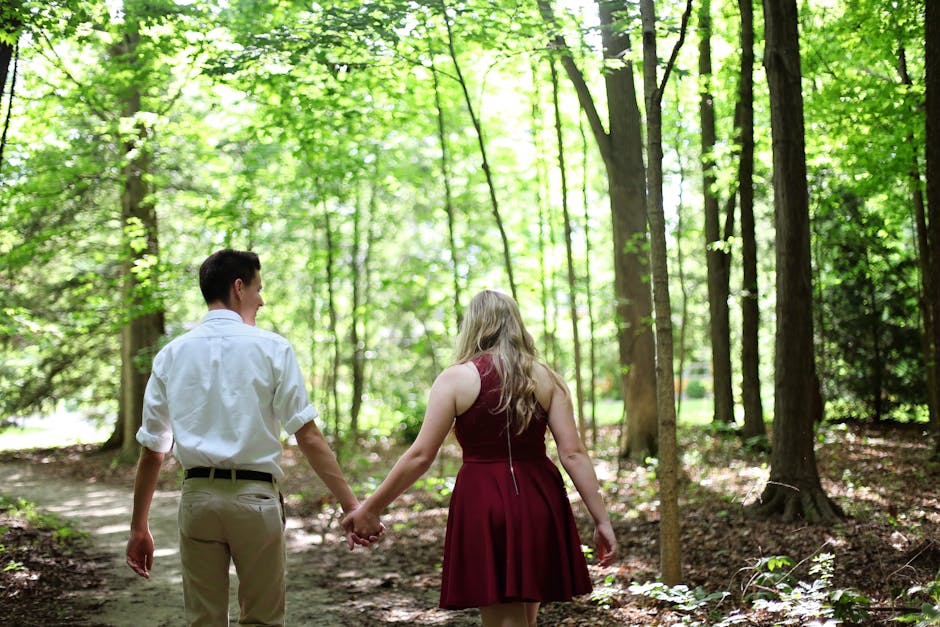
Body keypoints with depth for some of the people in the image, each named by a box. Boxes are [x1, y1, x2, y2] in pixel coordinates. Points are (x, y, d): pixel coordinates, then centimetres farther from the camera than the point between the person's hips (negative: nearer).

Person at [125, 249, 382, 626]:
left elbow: (152, 451, 9)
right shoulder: (271, 348, -3)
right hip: (255, 496, -3)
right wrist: (351, 506, -7)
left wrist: (139, 528, 16)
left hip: (198, 496, 3)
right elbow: (308, 437, -8)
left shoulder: (171, 355, 7)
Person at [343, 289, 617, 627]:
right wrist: (601, 520, 2)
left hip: (483, 506, -3)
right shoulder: (545, 378, 4)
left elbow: (420, 456, -6)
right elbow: (573, 454, -2)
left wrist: (371, 508, 3)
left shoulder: (455, 378, -3)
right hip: (539, 503, 3)